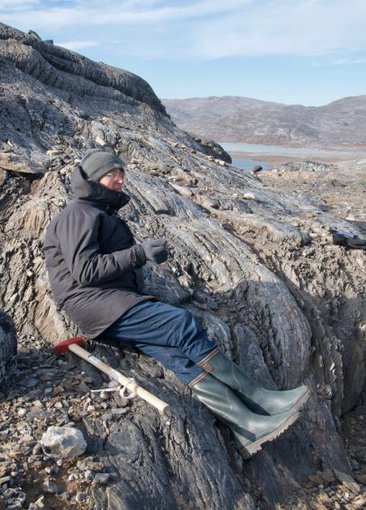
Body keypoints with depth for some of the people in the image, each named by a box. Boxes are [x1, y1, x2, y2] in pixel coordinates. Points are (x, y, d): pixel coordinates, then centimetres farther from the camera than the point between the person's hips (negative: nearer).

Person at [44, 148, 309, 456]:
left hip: (118, 303, 8)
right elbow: (84, 270, -15)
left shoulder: (105, 215, 27)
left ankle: (249, 425, -30)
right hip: (95, 304, -8)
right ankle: (260, 400, -16)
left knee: (177, 355, -16)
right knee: (184, 324, -23)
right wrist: (140, 253, -16)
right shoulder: (79, 214, -3)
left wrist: (144, 256, 6)